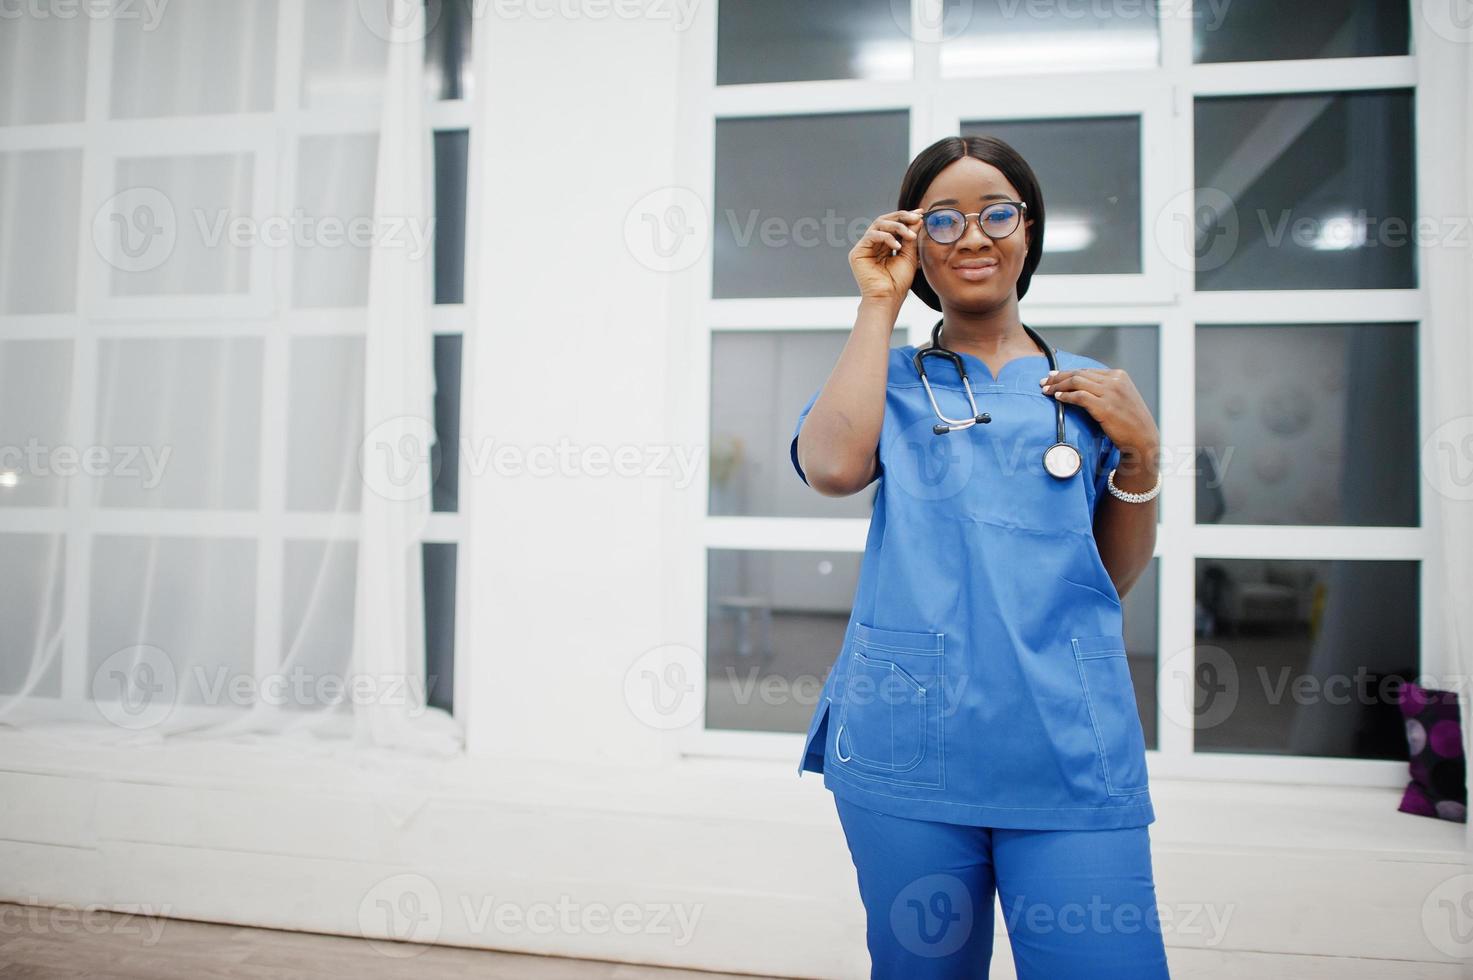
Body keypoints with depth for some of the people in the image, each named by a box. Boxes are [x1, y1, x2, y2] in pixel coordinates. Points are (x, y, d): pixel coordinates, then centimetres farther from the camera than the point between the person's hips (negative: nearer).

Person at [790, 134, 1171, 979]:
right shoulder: (890, 378, 8)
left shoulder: (1088, 390, 11)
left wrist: (1142, 451, -2)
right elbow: (835, 466, -16)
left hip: (1071, 751, 1)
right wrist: (879, 305, -5)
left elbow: (1116, 577, 14)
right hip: (908, 744, 0)